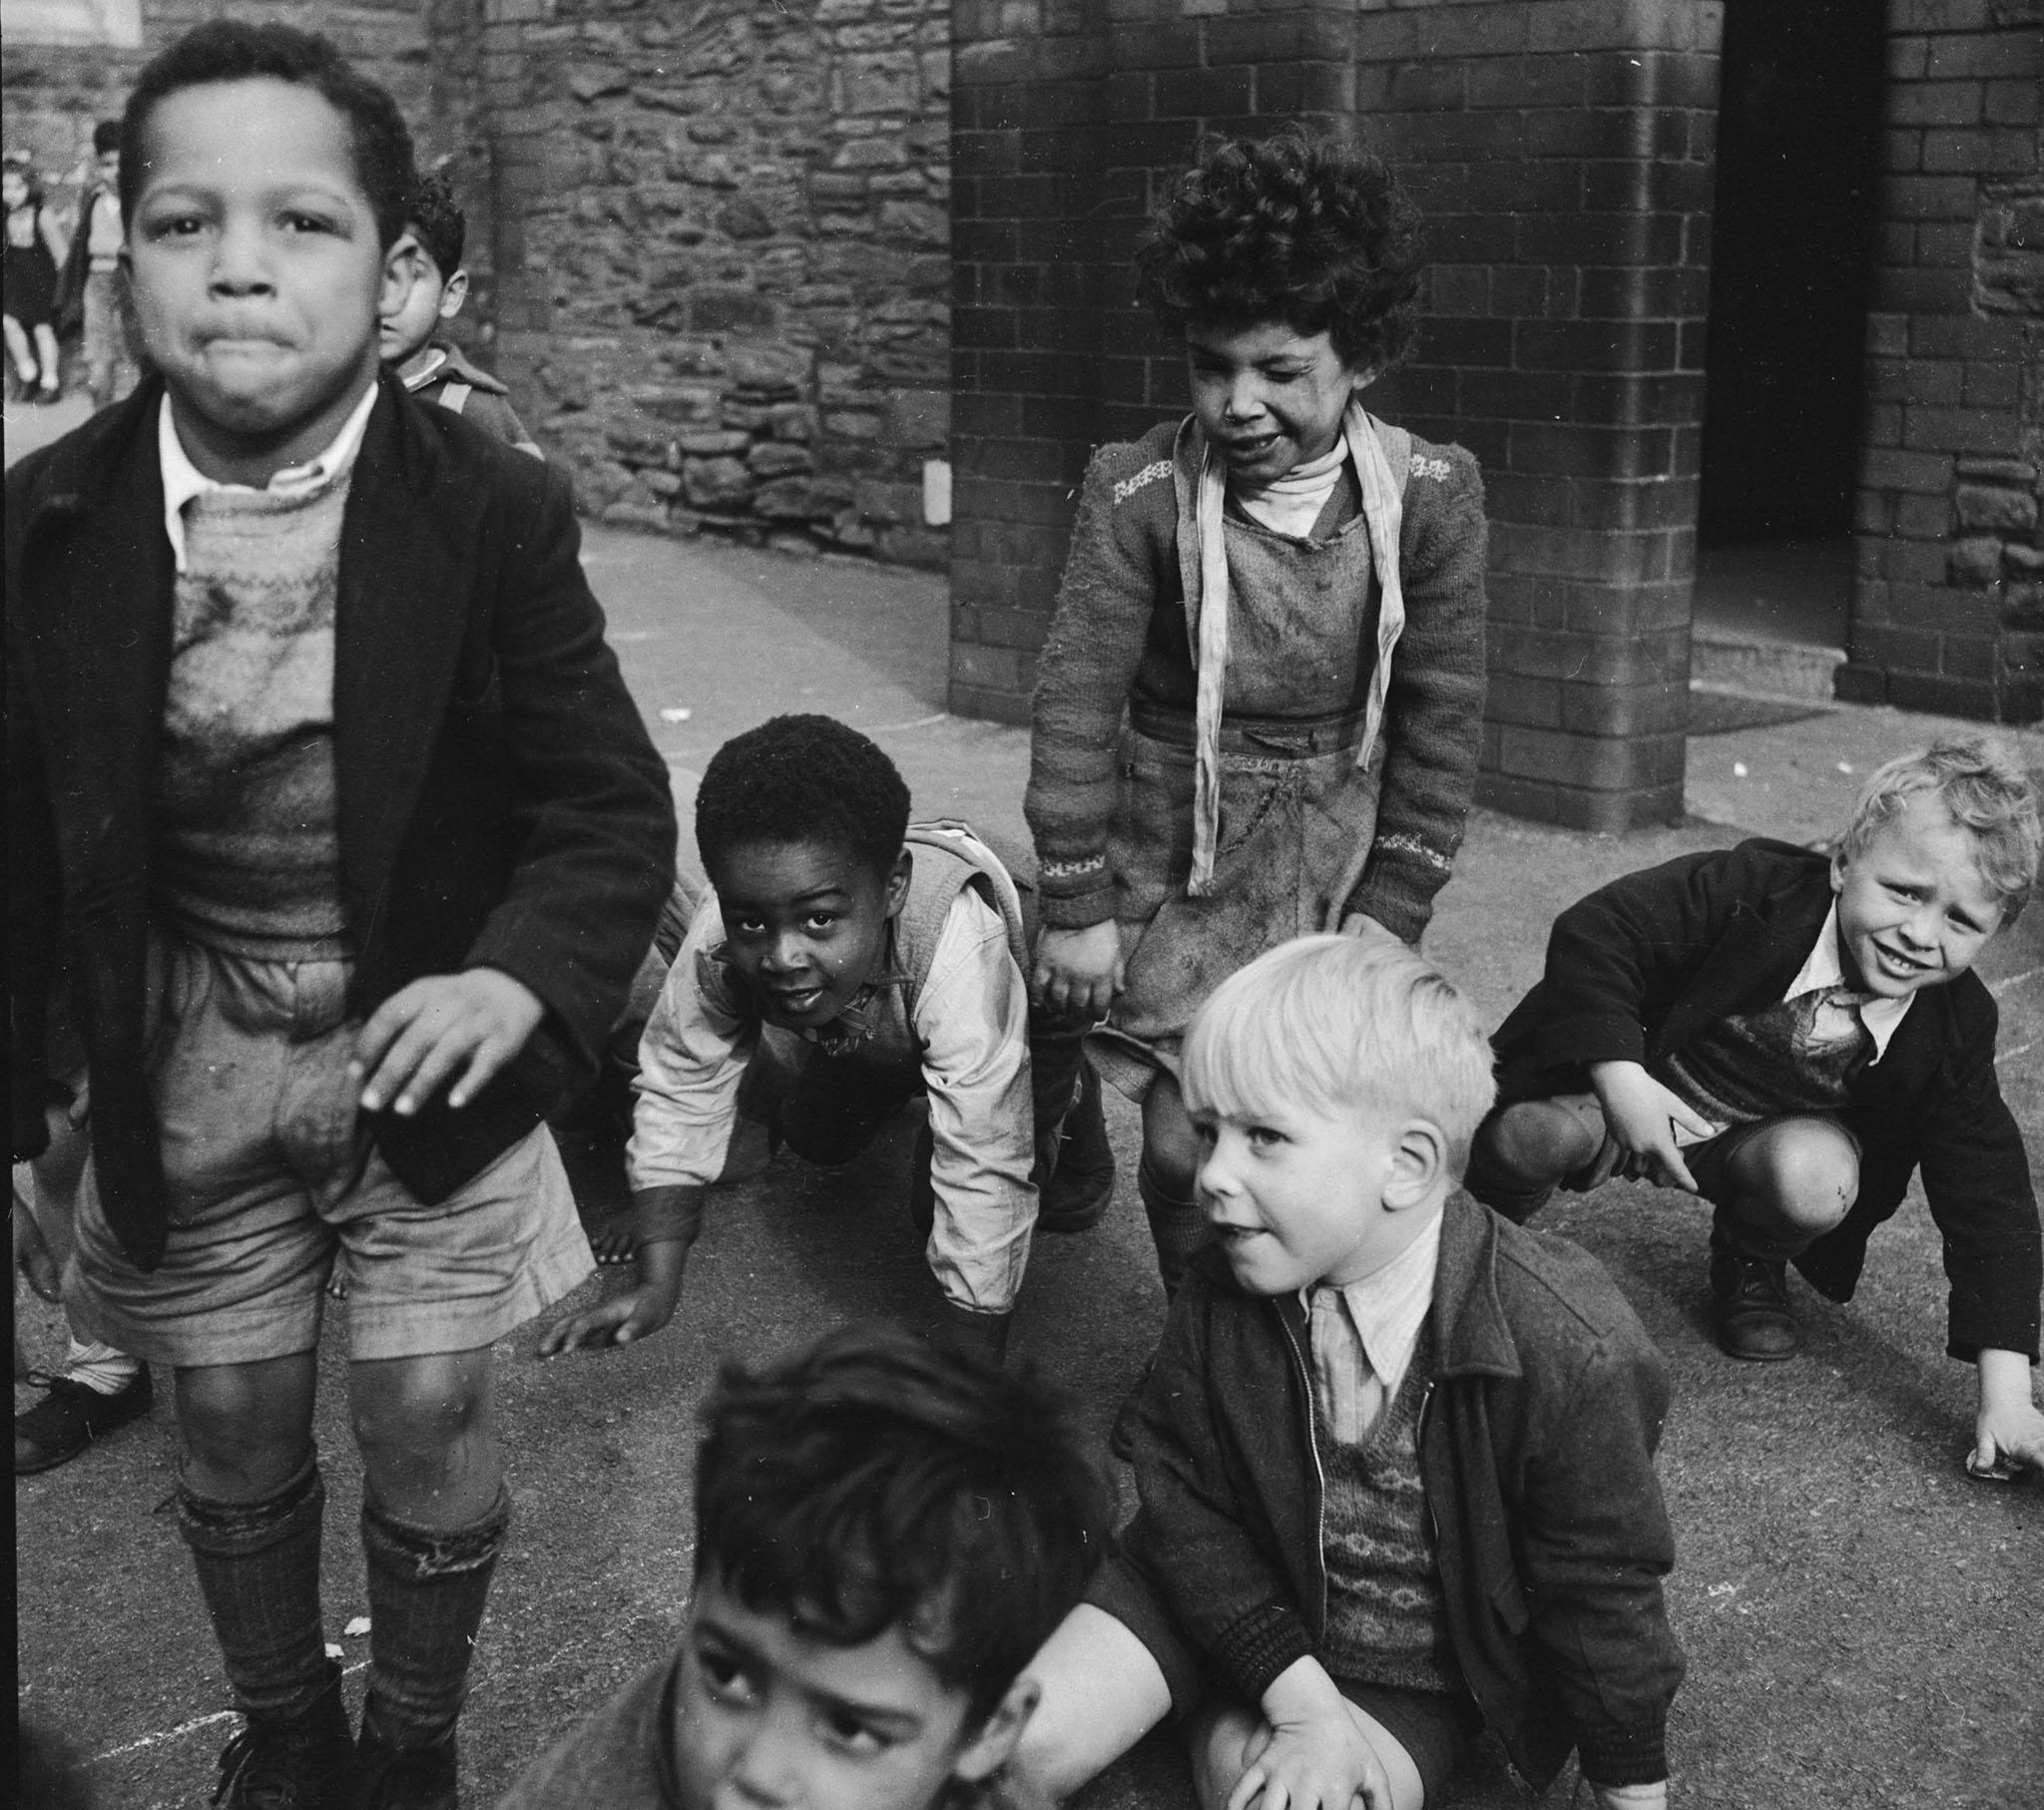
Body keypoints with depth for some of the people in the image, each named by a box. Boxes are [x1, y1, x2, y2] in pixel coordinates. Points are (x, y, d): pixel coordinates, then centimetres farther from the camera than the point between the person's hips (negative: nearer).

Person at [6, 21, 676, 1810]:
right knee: (235, 1442, 17)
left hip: (429, 1057, -2)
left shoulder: (496, 513, -15)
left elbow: (615, 809, -11)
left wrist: (521, 980, -28)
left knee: (428, 1433, 10)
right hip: (188, 1089, 2)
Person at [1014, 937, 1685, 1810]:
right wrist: (1302, 1702, -18)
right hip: (1231, 1596, 2)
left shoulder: (1567, 1355, -29)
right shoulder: (1218, 1304, -18)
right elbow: (1189, 1503, -8)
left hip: (1414, 1665, -2)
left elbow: (1600, 1595, -16)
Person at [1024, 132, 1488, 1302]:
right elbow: (1078, 702, -10)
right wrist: (1077, 905, -7)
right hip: (1177, 855, -1)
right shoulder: (1141, 494, -16)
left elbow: (1441, 721, -3)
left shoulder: (1431, 498, -11)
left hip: (1337, 855, 1)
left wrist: (1391, 910, -4)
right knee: (1191, 1146, -1)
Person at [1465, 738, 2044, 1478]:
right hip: (1632, 1079, -2)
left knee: (1818, 1181, -33)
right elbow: (1593, 932, -25)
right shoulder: (1753, 891, -29)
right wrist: (1620, 1080, -35)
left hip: (1769, 1132, 3)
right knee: (1529, 1134, -34)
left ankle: (1750, 1261, 6)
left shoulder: (1953, 1029, -19)